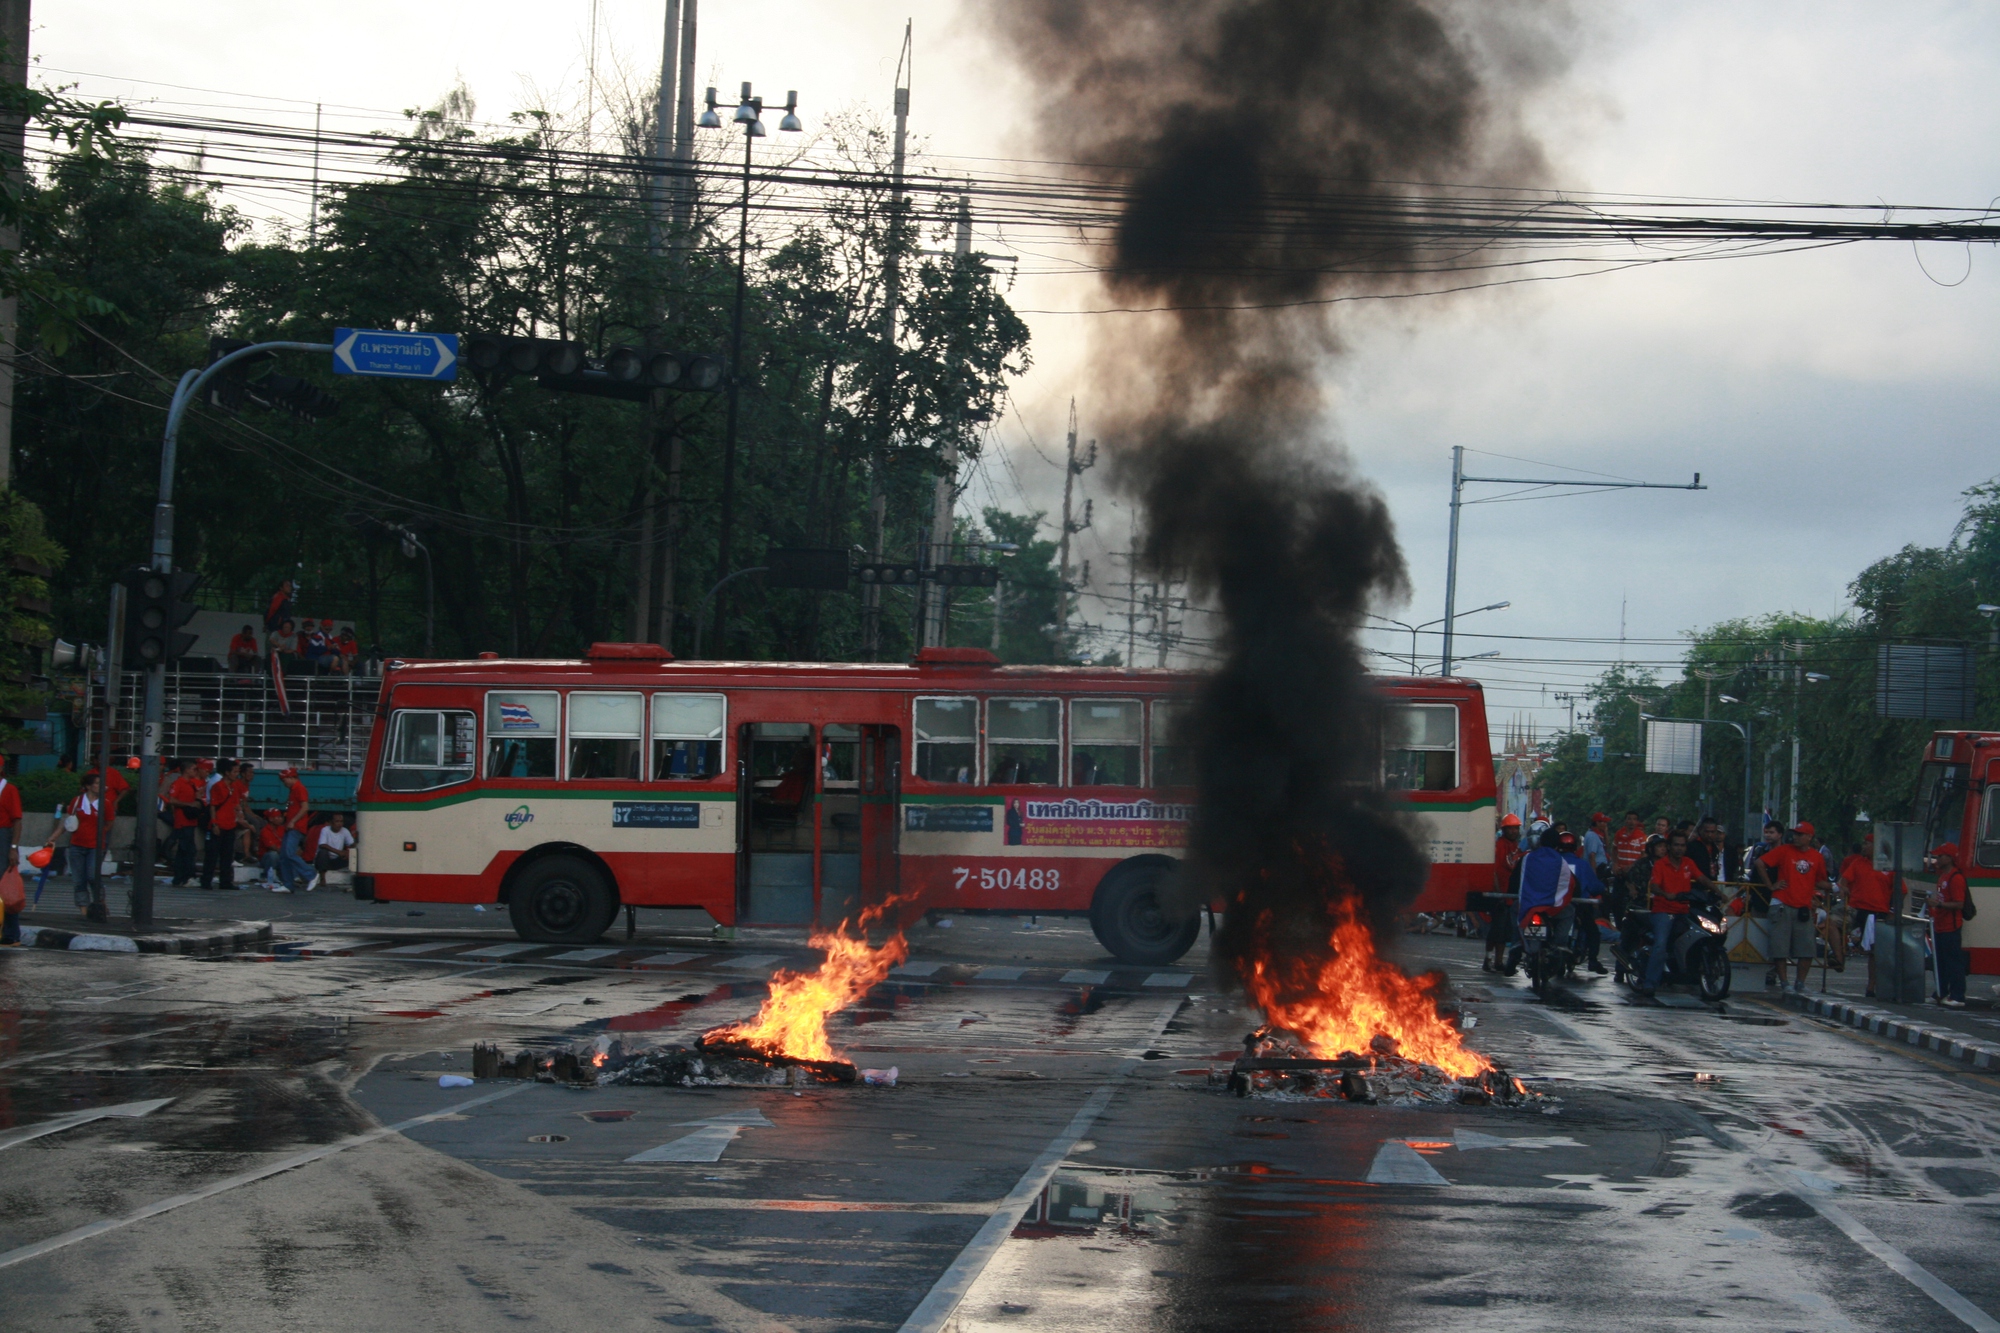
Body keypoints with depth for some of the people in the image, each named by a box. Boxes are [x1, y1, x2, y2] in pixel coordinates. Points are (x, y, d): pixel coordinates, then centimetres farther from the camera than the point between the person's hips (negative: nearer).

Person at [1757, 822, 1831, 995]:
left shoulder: (1816, 857, 9)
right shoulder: (1784, 851, 1)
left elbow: (1819, 881, 20)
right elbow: (1760, 863, 2)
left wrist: (1833, 886, 0)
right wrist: (1770, 885, -1)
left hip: (1804, 908, 3)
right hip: (1782, 906, -3)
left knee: (1808, 949, -1)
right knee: (1780, 948, -4)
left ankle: (1800, 983, 10)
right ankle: (1784, 983, 4)